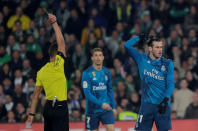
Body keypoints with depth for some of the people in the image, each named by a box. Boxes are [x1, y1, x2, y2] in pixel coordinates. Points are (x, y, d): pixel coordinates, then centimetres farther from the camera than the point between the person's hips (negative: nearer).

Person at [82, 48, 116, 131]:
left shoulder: (106, 72, 7)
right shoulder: (87, 73, -8)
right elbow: (87, 93, -15)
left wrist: (113, 107, 12)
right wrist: (101, 104, -23)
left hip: (106, 108, 3)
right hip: (92, 109, -3)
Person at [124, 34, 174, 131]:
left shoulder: (168, 63, 5)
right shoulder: (142, 59, 6)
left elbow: (170, 83, -2)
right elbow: (127, 45, 0)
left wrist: (166, 100, -15)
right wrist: (139, 37, 6)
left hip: (162, 104, 0)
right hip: (147, 104, 0)